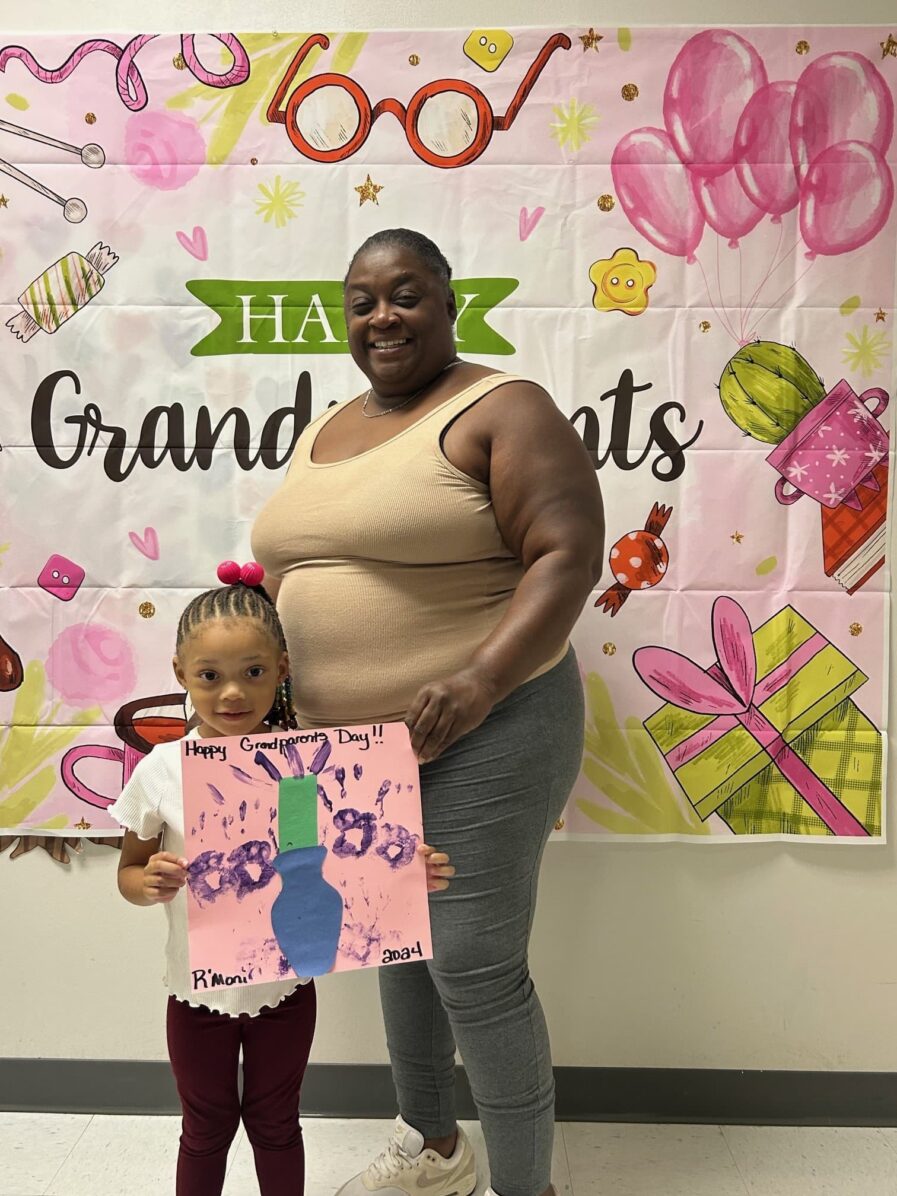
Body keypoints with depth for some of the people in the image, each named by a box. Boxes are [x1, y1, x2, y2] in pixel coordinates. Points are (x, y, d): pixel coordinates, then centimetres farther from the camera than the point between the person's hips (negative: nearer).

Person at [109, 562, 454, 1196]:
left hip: (285, 988, 0)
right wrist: (149, 883, -25)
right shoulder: (161, 771, -15)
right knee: (206, 1130, 23)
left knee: (275, 1125, 22)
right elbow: (129, 871, -2)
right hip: (198, 993, 0)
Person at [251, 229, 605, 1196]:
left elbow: (569, 553, -16)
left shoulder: (500, 410, -8)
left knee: (474, 968, -2)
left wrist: (479, 680, -27)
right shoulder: (323, 432, 15)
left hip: (479, 738, -7)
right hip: (348, 745, 8)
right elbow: (301, 571, 21)